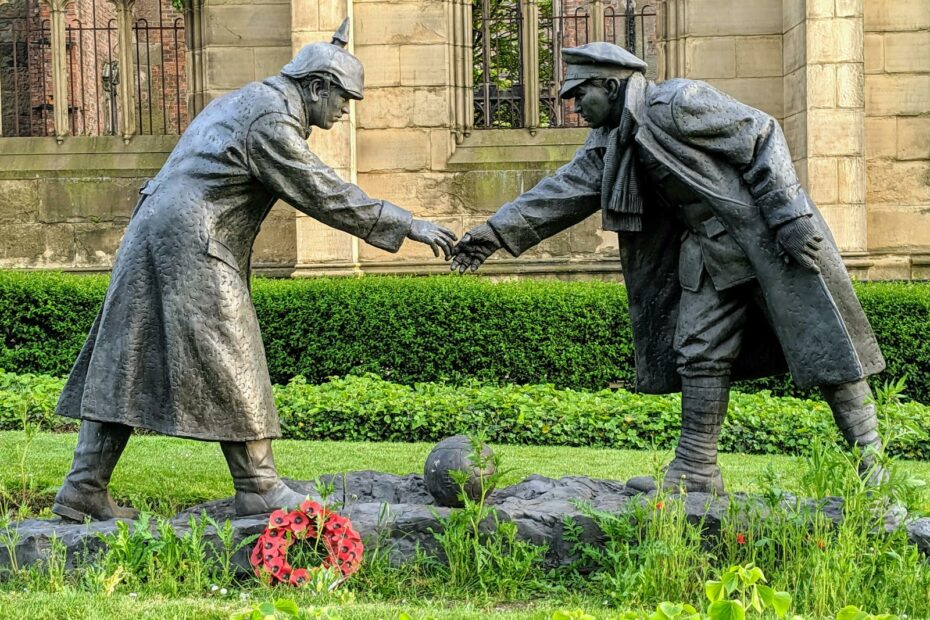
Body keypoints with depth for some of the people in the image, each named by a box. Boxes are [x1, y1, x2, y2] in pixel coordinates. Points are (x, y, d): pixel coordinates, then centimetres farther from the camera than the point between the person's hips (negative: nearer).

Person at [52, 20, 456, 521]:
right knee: (228, 366, -4)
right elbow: (324, 194, -13)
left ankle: (83, 490, 8)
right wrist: (406, 225, -10)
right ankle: (258, 488, 3)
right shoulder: (272, 118, -10)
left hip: (152, 236, 10)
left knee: (126, 363, 7)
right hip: (192, 248, -10)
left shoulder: (246, 100, 21)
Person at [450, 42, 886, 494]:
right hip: (709, 250, 8)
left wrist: (789, 216, -20)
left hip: (769, 236, -8)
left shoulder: (679, 103, -17)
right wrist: (496, 232, -2)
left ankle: (870, 458, 4)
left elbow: (761, 134, -16)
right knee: (698, 354, 5)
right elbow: (563, 190, 7)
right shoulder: (609, 143, 8)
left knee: (822, 346, -3)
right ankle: (695, 472, 11)